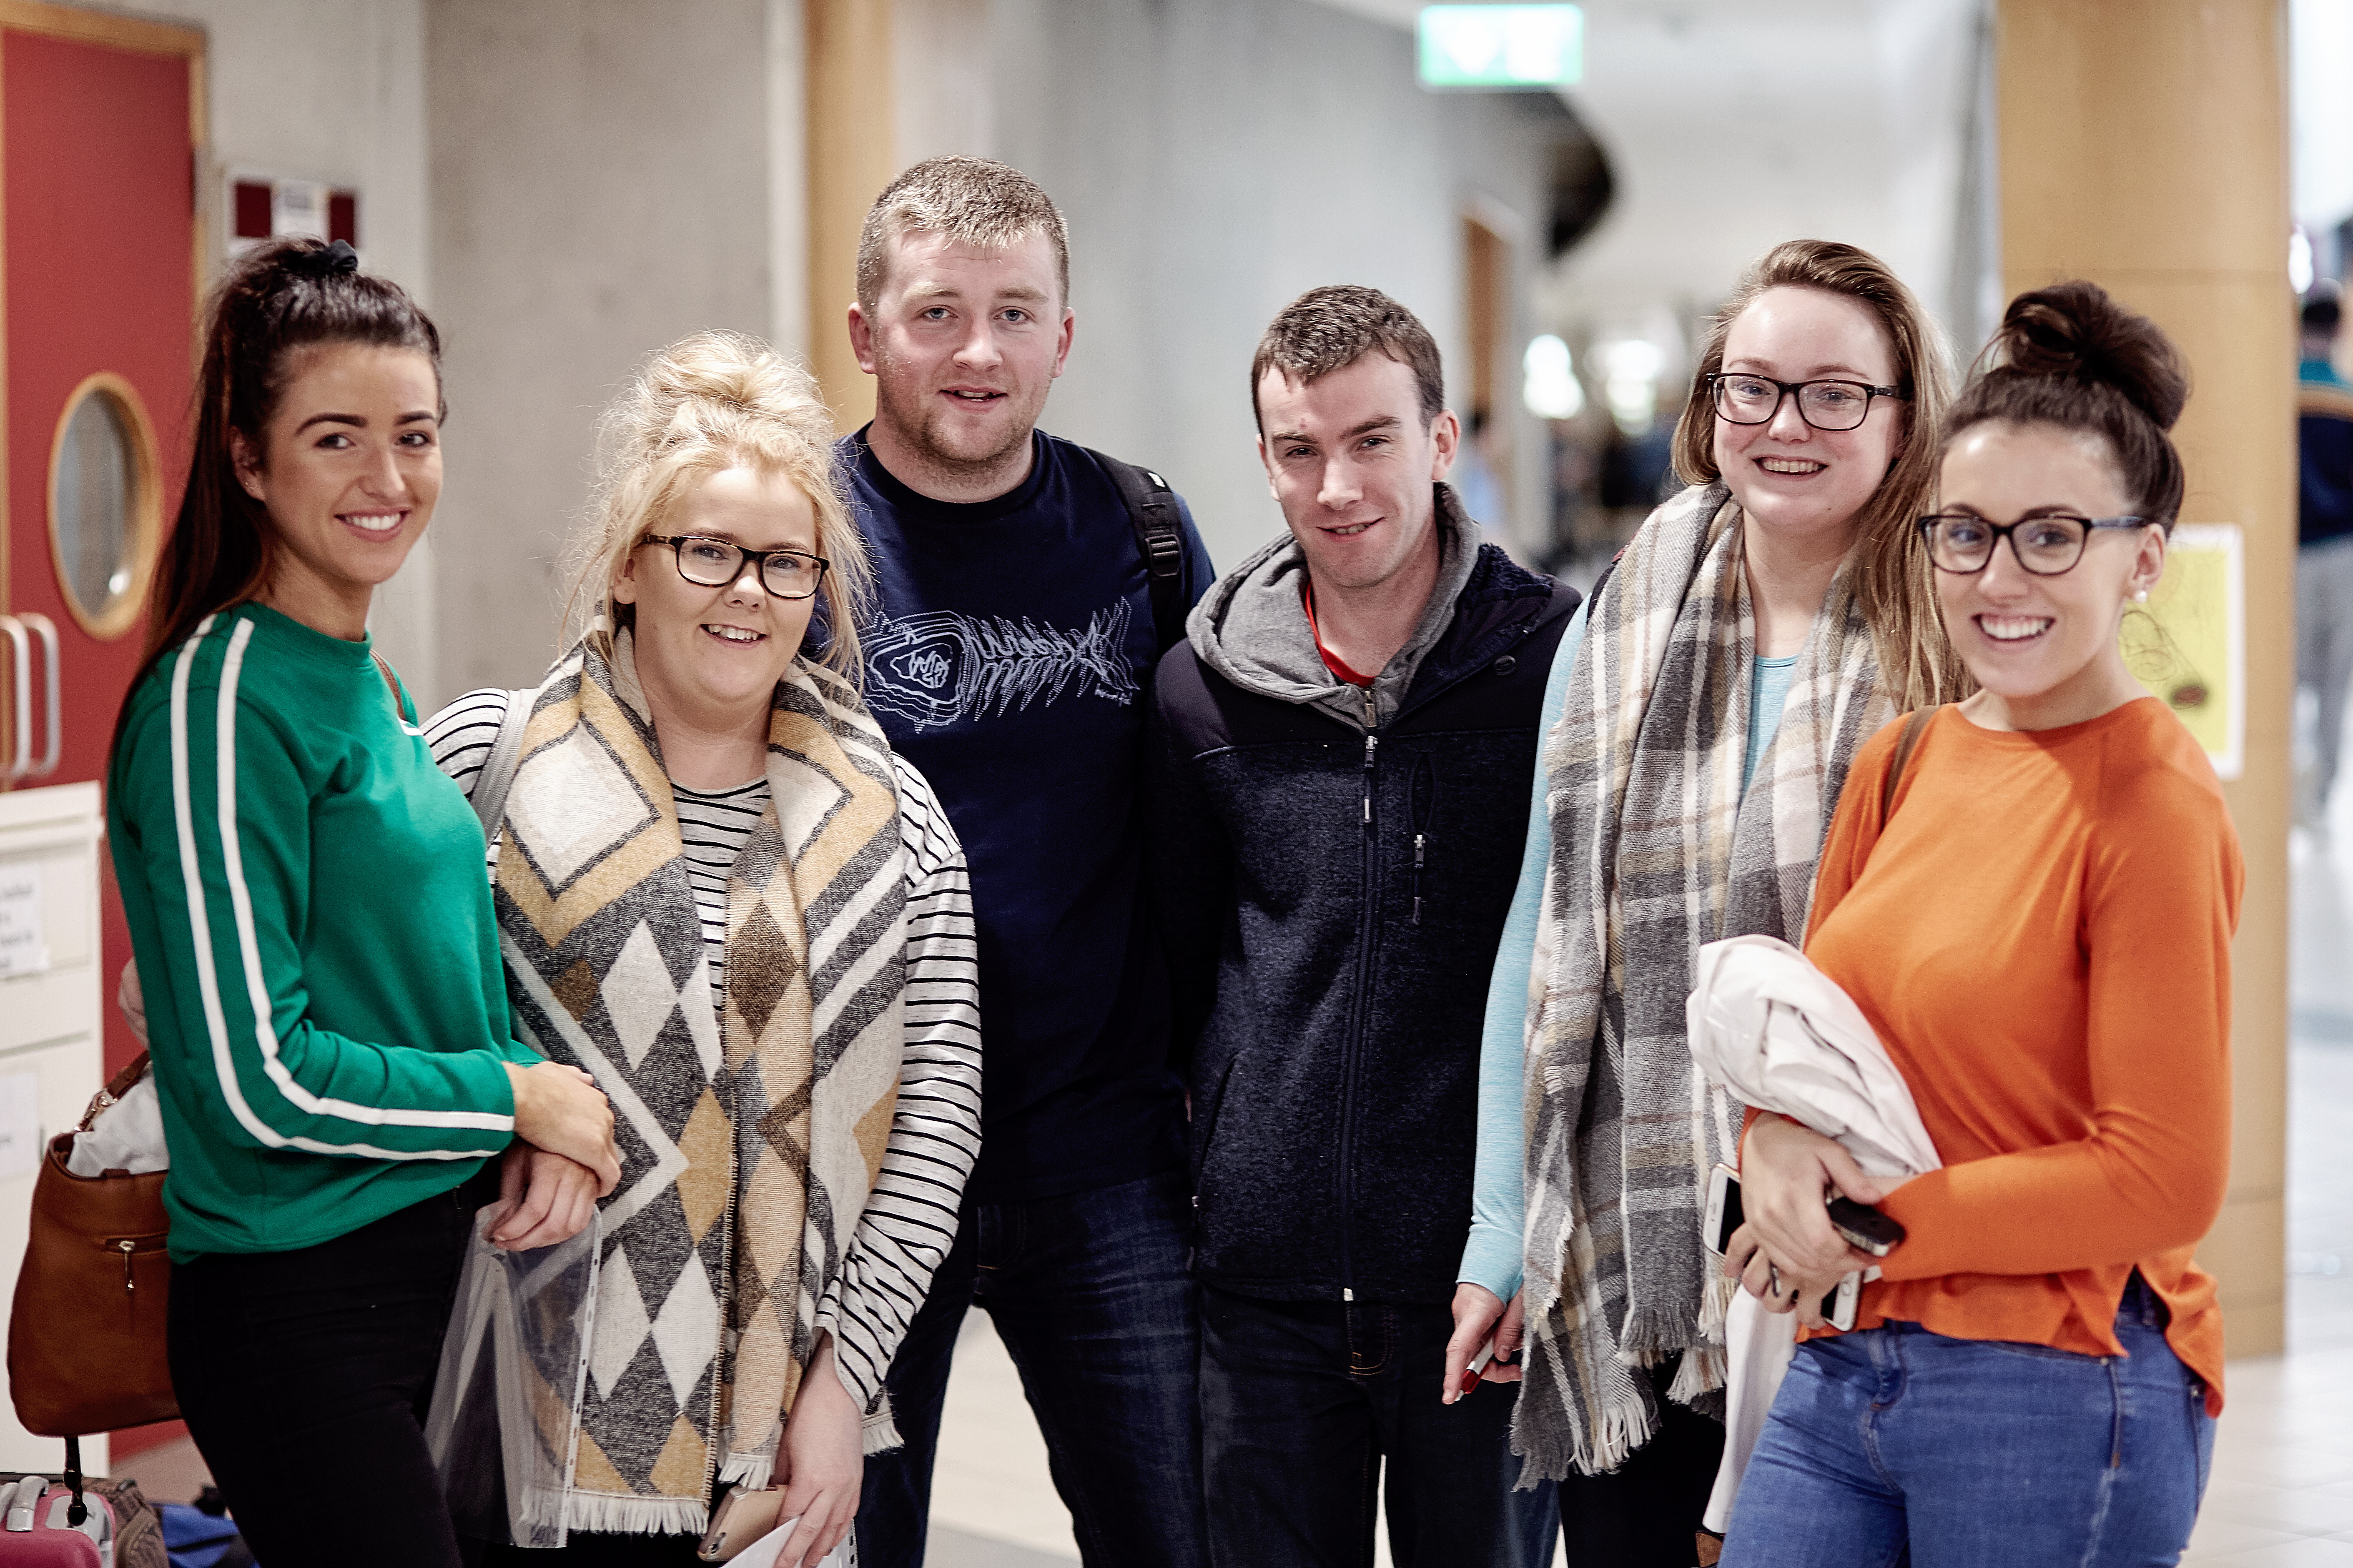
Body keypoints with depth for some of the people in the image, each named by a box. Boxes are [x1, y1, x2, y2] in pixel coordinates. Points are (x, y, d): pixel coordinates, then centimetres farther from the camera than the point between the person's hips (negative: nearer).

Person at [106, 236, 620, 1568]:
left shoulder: (370, 684, 11)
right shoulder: (221, 698, -15)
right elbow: (257, 1075, -20)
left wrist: (545, 1129, -2)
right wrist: (516, 1099, -9)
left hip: (429, 1262, 8)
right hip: (297, 1312, -8)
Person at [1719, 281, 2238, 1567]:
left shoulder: (2154, 807, -12)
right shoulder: (1900, 763, 8)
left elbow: (2163, 1180, -14)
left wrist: (1873, 1228, -10)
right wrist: (1779, 1142, -7)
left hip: (2058, 1397, -6)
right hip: (1841, 1373, 6)